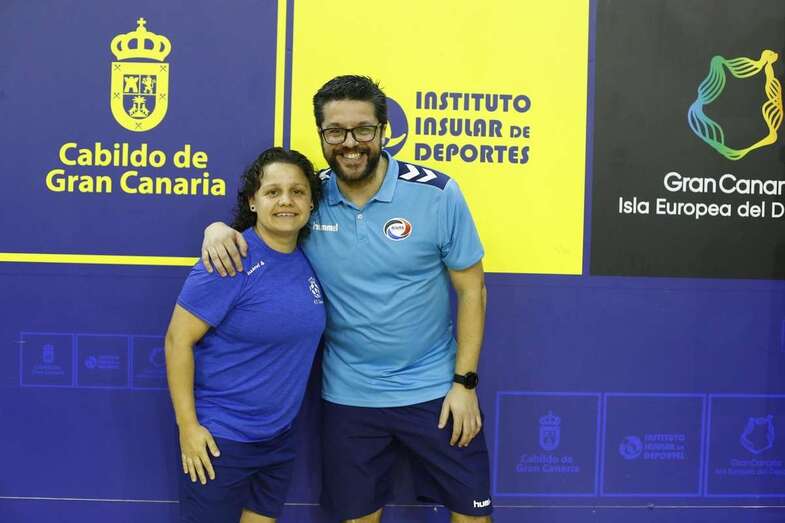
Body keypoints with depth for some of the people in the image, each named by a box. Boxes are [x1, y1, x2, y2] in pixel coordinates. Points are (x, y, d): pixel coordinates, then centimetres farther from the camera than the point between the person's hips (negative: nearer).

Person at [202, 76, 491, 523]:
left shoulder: (437, 194, -12)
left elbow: (472, 290, -5)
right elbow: (259, 220, 10)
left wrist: (465, 382, -8)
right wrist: (218, 228, -14)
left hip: (434, 389, -1)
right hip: (347, 396, 2)